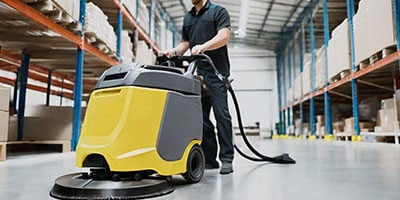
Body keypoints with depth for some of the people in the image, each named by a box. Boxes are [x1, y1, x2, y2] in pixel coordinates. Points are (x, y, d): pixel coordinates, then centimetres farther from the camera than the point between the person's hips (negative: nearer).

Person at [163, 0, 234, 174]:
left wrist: (203, 46, -26)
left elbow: (224, 37, -10)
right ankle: (209, 158, 11)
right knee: (201, 117, 4)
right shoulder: (188, 17, 23)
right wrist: (175, 51, 3)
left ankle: (226, 159, -4)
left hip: (216, 72, -6)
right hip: (196, 74, 6)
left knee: (221, 115, -9)